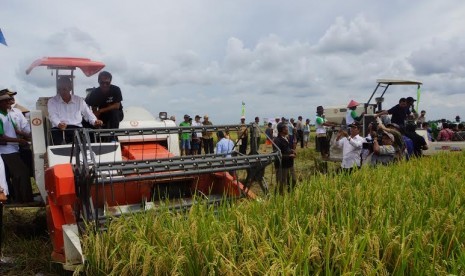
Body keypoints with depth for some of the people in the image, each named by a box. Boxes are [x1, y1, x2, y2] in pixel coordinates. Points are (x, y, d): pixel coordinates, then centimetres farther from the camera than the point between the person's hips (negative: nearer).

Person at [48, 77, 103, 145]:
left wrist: (95, 121, -2)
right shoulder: (52, 101, 14)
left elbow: (88, 114, 21)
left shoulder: (79, 100, 19)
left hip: (77, 128, 1)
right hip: (58, 128, -1)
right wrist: (59, 124, -26)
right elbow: (53, 116, -2)